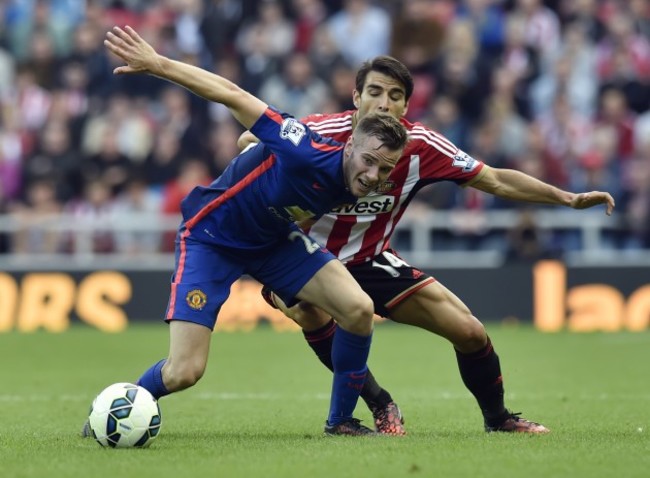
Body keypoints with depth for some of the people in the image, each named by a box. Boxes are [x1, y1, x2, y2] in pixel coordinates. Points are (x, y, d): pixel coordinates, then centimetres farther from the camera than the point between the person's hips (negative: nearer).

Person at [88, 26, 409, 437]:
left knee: (359, 309, -14)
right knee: (183, 372, -15)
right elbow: (232, 95, -32)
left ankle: (341, 419, 5)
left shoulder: (354, 188, -12)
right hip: (211, 235, -6)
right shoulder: (310, 156, -34)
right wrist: (156, 64, -36)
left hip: (273, 239, 6)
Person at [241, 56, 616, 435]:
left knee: (469, 332, -4)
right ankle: (380, 405, -17)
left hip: (369, 260, 4)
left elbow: (494, 180, -6)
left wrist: (570, 198, -12)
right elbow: (249, 142, -14)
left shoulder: (420, 145, -14)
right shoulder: (320, 134, -25)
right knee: (311, 314, -39)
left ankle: (497, 417, 26)